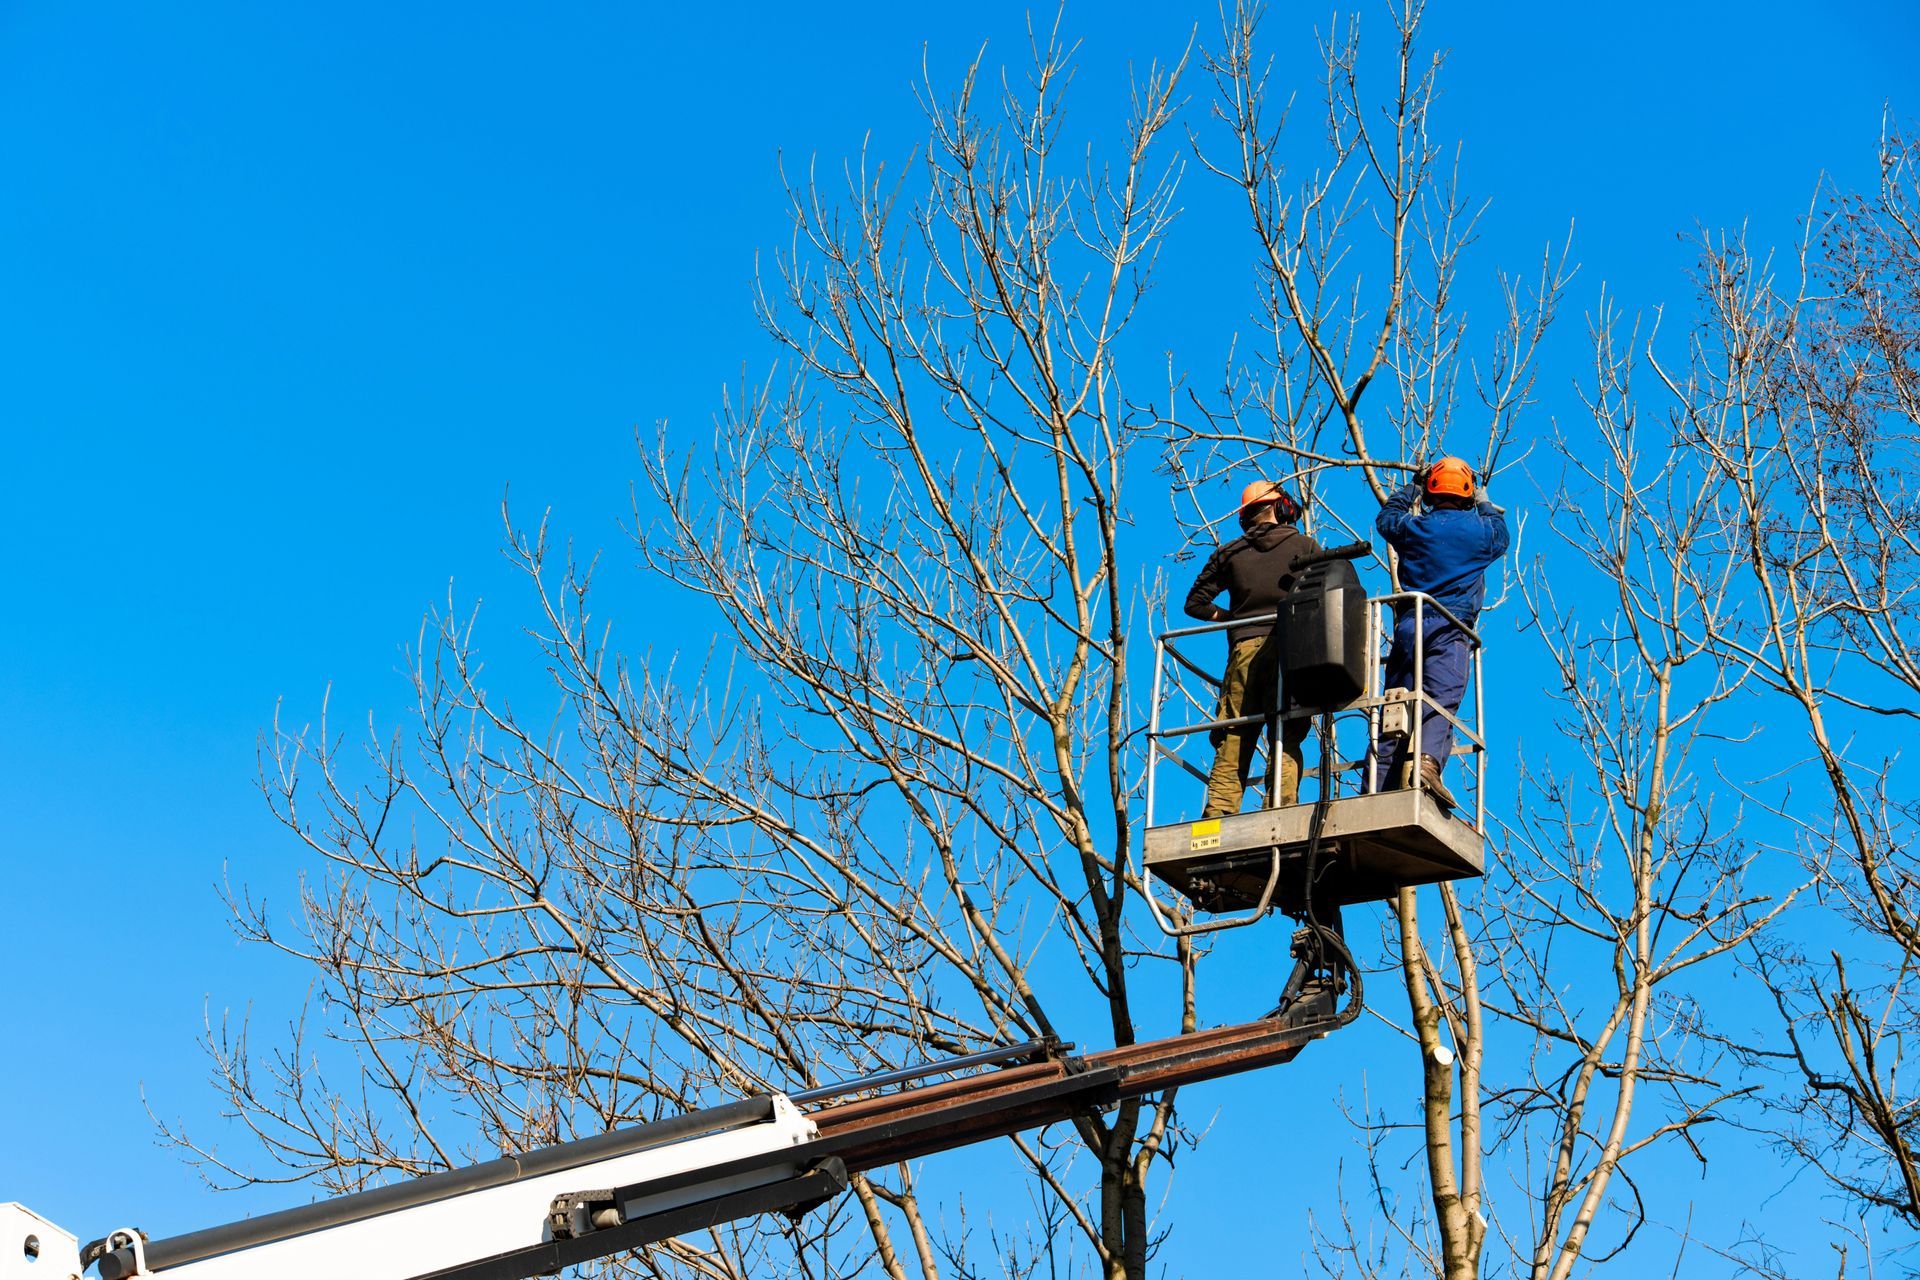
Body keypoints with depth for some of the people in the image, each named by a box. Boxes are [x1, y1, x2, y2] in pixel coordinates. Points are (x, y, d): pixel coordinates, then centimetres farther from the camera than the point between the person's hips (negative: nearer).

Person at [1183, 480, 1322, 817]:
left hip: (1244, 650, 2)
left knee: (1232, 744, 0)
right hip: (1289, 650, -2)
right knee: (1286, 741, -5)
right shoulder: (1305, 546, 11)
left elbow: (1195, 602, 16)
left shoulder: (1229, 552, 17)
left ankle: (1217, 815, -10)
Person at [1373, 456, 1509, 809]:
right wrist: (1484, 503, 44)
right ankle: (1426, 762, -41)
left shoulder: (1413, 527, 10)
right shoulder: (1479, 529, 5)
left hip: (1408, 626, 3)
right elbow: (1502, 536, 30)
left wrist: (1411, 488, 45)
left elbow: (1386, 518, 33)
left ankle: (1379, 788, -1)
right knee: (1441, 701, -15)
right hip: (1449, 630, -3)